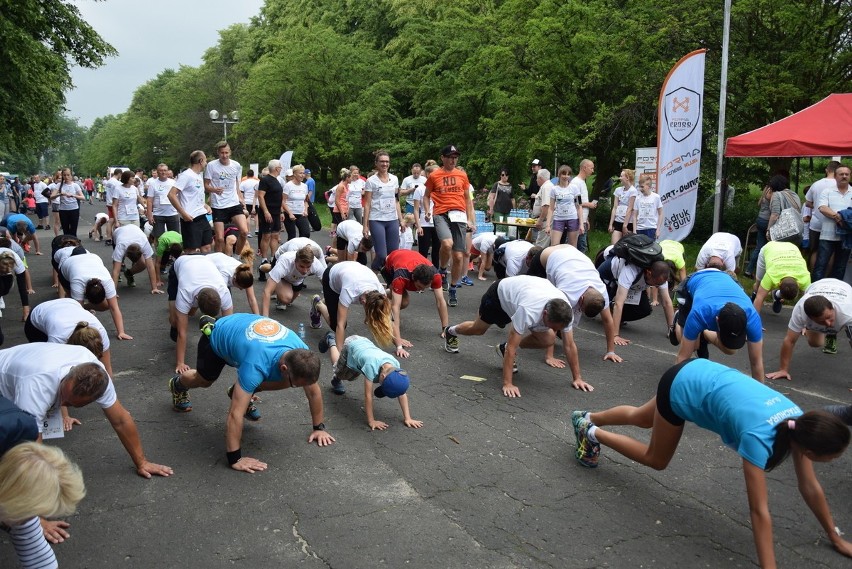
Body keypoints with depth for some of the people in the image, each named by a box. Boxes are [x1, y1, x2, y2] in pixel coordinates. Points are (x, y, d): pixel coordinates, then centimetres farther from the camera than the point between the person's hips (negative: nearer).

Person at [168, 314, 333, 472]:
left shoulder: (301, 354, -32)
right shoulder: (257, 365, -48)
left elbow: (314, 392, -16)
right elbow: (235, 414, -46)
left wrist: (319, 427, -10)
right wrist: (235, 458, -41)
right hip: (217, 337, -4)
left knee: (283, 382, -8)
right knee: (204, 380, 21)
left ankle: (243, 393, 19)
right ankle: (178, 385, 56)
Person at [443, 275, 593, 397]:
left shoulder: (565, 311, -32)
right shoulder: (529, 311, -48)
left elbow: (569, 345, -20)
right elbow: (512, 346, -44)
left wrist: (577, 378, -19)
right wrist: (507, 384, -44)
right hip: (499, 292, -4)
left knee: (548, 340, -11)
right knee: (477, 329, 19)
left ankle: (504, 349, 12)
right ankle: (451, 332, 53)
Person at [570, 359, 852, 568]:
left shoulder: (799, 423, -17)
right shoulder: (759, 436, -37)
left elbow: (811, 488, -5)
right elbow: (760, 510, -36)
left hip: (703, 375, 7)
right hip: (682, 387, -7)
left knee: (641, 418, 30)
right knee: (656, 459, 12)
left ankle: (586, 419, 53)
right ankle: (592, 433, 28)